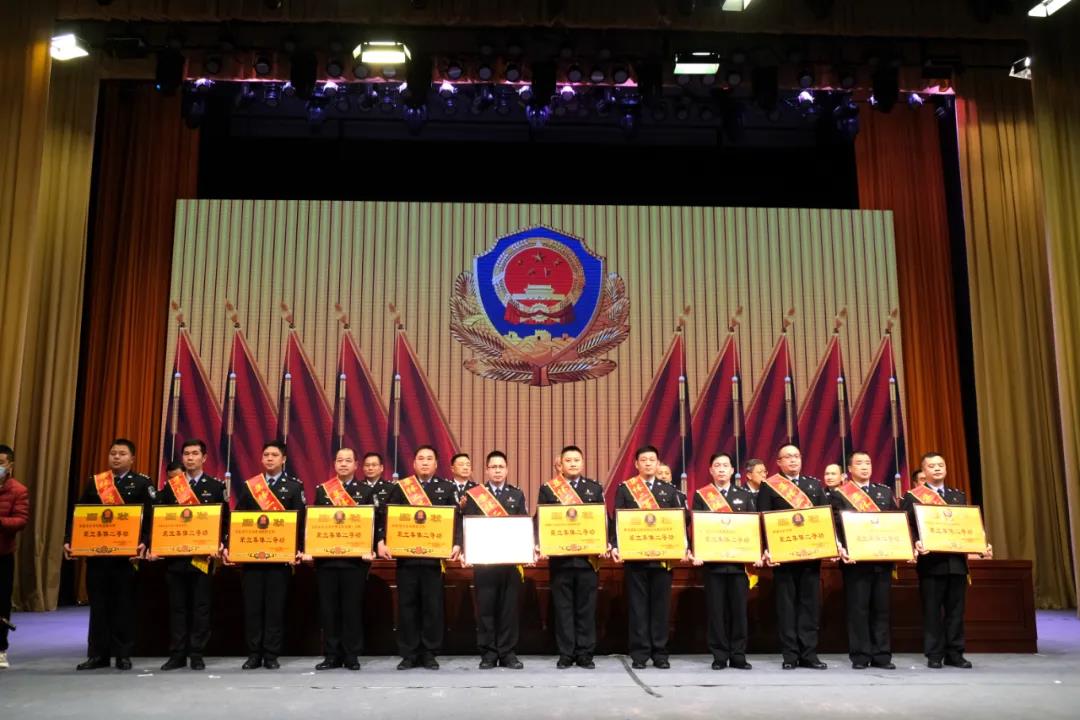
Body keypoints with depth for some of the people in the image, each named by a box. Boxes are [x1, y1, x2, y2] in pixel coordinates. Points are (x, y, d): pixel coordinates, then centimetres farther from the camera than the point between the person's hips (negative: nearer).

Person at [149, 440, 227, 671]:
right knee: (177, 605, 6)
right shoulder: (170, 485, 9)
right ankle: (177, 654, 13)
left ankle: (197, 654, 10)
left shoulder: (216, 486, 3)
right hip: (175, 554, 2)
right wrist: (155, 546, -5)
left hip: (203, 555, -2)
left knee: (201, 606, 2)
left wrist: (219, 545, -12)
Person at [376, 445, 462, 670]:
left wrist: (457, 544, -13)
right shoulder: (400, 488, 6)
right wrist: (382, 542, -12)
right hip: (406, 555, 0)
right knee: (407, 605, 4)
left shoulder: (447, 488, 6)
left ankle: (429, 653, 14)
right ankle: (409, 654, 13)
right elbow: (385, 516, 2)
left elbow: (457, 519, 1)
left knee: (433, 605, 3)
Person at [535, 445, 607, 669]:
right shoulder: (547, 489, 6)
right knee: (563, 607, 3)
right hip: (560, 557, -1)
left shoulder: (595, 489, 10)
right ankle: (566, 654, 11)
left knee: (586, 607, 4)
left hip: (588, 556, 1)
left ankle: (585, 654, 12)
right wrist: (540, 545, -12)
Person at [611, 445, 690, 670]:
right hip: (635, 556, -2)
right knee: (638, 605, 2)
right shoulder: (624, 489, 5)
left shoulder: (669, 490, 11)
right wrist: (615, 546, -11)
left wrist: (684, 548, -3)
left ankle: (660, 653, 13)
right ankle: (639, 653, 9)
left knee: (661, 605, 4)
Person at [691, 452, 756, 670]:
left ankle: (738, 656, 12)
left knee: (739, 608, 3)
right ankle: (719, 656, 9)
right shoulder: (701, 495, 5)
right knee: (716, 609, 1)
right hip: (713, 560, -2)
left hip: (739, 560, 2)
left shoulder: (744, 495, 11)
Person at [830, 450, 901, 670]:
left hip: (883, 558, 4)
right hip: (855, 559, -4)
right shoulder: (839, 494, 2)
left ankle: (882, 655, 13)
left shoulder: (885, 492, 15)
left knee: (881, 608, 6)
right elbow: (834, 526, -5)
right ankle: (860, 656, 5)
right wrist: (840, 549, -18)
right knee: (858, 608, -2)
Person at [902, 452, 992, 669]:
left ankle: (955, 654, 15)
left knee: (956, 610, 7)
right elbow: (906, 528, -5)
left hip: (956, 561, 4)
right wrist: (915, 544, -23)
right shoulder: (912, 496, 1)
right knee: (932, 610, 1)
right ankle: (934, 655, 8)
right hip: (931, 561, -4)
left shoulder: (959, 496, 15)